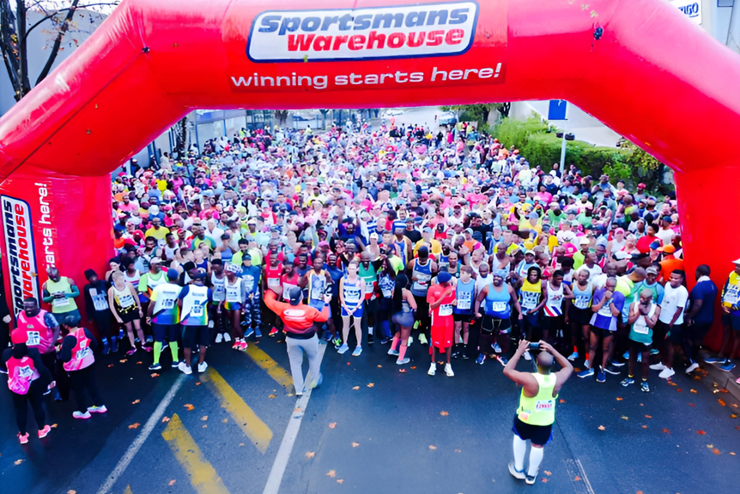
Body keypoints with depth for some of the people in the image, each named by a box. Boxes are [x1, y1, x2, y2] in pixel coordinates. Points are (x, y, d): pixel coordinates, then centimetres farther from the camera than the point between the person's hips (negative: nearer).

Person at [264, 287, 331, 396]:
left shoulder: (282, 308, -18)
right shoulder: (309, 310, -24)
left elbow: (268, 300, -2)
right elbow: (324, 317, -10)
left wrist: (270, 291, 18)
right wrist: (326, 303, 1)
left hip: (292, 339, 2)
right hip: (309, 338, -2)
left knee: (295, 363, 16)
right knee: (314, 358, 25)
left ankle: (298, 389, 22)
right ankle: (315, 381, 35)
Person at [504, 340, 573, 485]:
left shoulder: (529, 379, -37)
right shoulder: (558, 380, -25)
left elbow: (507, 370, -23)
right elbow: (569, 367, -3)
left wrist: (520, 350, -21)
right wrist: (552, 350, -9)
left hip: (525, 419, -2)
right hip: (546, 422, 2)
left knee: (519, 437, 29)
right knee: (538, 445, 25)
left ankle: (518, 469, 41)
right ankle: (531, 475, 46)